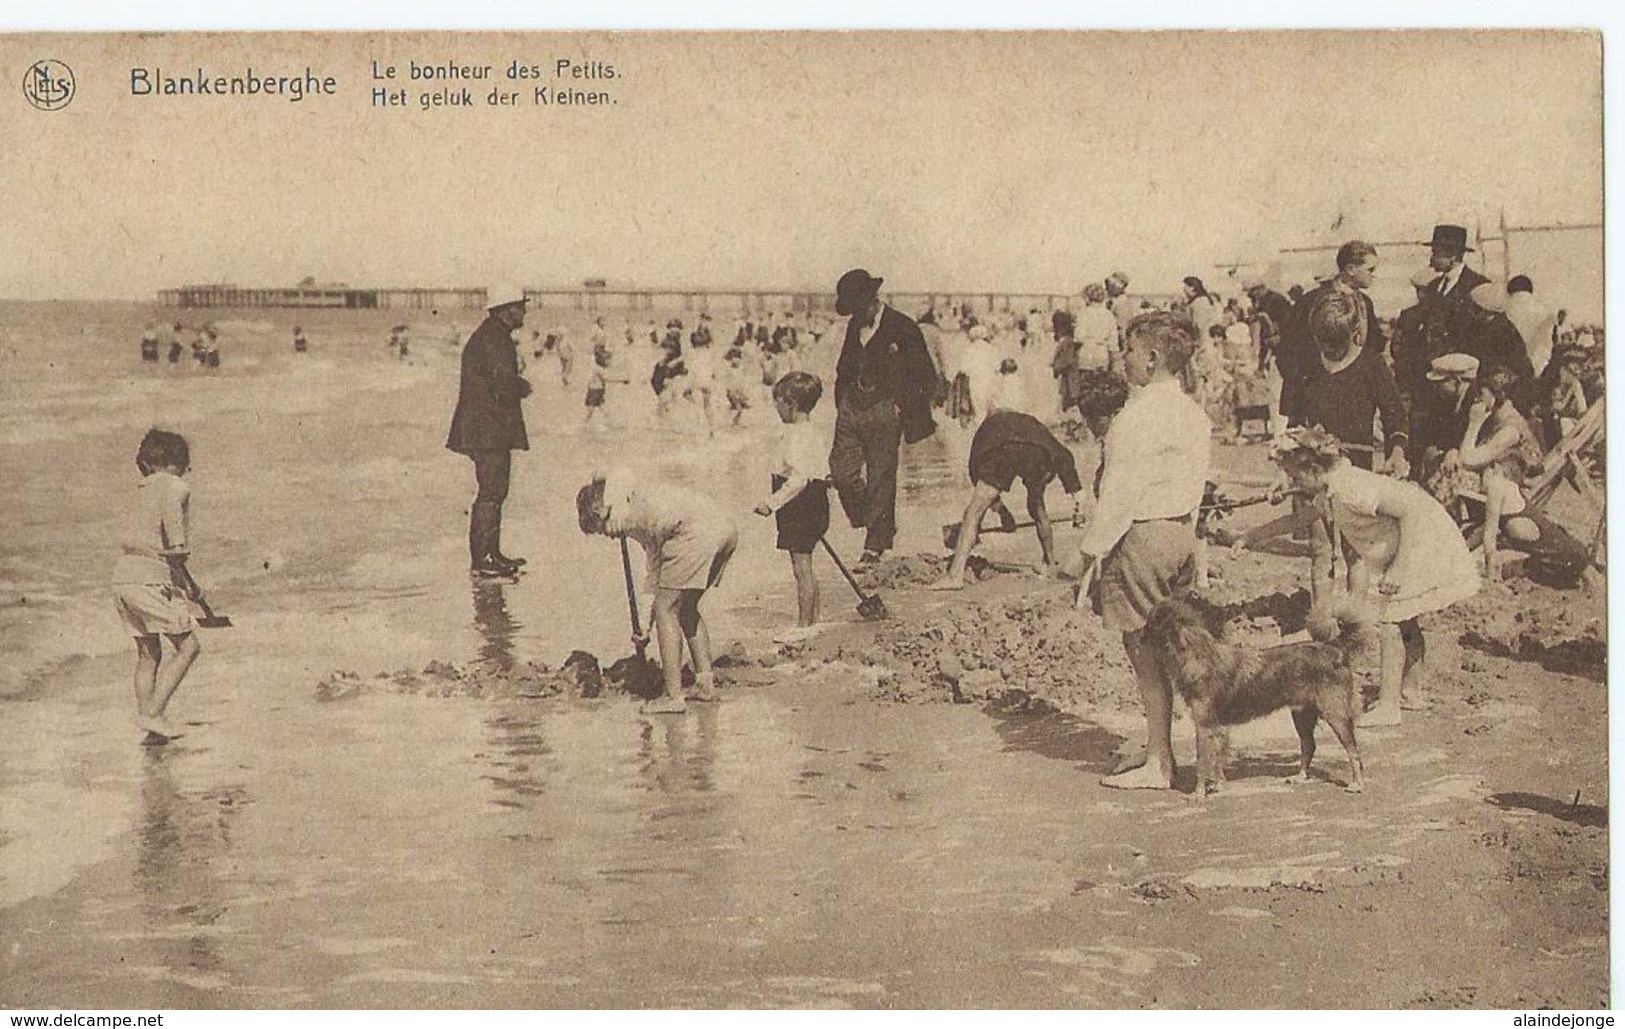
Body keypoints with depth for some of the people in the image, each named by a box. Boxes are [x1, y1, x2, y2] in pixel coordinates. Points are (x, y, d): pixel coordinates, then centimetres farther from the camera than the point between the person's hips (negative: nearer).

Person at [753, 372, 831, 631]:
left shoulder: (796, 436, -19)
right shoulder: (813, 432, 11)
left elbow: (798, 478, -28)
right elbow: (824, 468, 18)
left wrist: (772, 502, -27)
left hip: (800, 508, -10)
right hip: (814, 502, 10)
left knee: (801, 567, -4)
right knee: (805, 568, 17)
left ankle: (804, 623, 1)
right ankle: (813, 619, 24)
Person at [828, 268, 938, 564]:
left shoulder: (903, 328, -7)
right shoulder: (855, 326, 11)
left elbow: (926, 377, -3)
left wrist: (903, 410, -6)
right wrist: (841, 403, 15)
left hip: (884, 409, -6)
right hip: (852, 406, 6)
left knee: (880, 478, -2)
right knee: (841, 470, -2)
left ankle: (876, 542, 9)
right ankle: (876, 523, 20)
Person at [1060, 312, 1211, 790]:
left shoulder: (1141, 415, -16)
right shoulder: (1194, 414, 11)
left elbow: (1121, 491, -18)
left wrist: (1087, 550, -14)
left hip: (1140, 536, -9)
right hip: (1181, 535, 9)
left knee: (1145, 653, -2)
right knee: (1163, 654, 14)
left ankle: (1158, 762, 3)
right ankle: (1159, 753, 20)